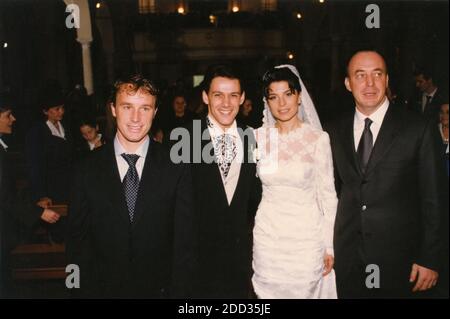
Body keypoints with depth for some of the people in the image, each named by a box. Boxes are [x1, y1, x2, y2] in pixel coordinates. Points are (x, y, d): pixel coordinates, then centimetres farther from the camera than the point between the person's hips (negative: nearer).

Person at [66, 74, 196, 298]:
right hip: (104, 289, 1)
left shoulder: (175, 168, -8)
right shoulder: (88, 170, -5)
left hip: (159, 288, 0)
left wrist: (178, 292, -10)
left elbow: (184, 243, -6)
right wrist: (85, 291, -6)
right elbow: (77, 241, -1)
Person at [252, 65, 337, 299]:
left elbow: (328, 194, -3)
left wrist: (330, 246, -3)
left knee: (305, 291, 8)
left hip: (306, 235, -2)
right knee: (267, 292, 12)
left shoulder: (318, 138, -7)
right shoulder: (258, 137, 0)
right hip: (267, 234, 2)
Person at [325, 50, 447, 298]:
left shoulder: (420, 129, -7)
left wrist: (429, 259, -6)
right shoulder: (334, 131, 4)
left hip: (397, 258, -2)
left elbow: (433, 200, -5)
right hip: (346, 256, 3)